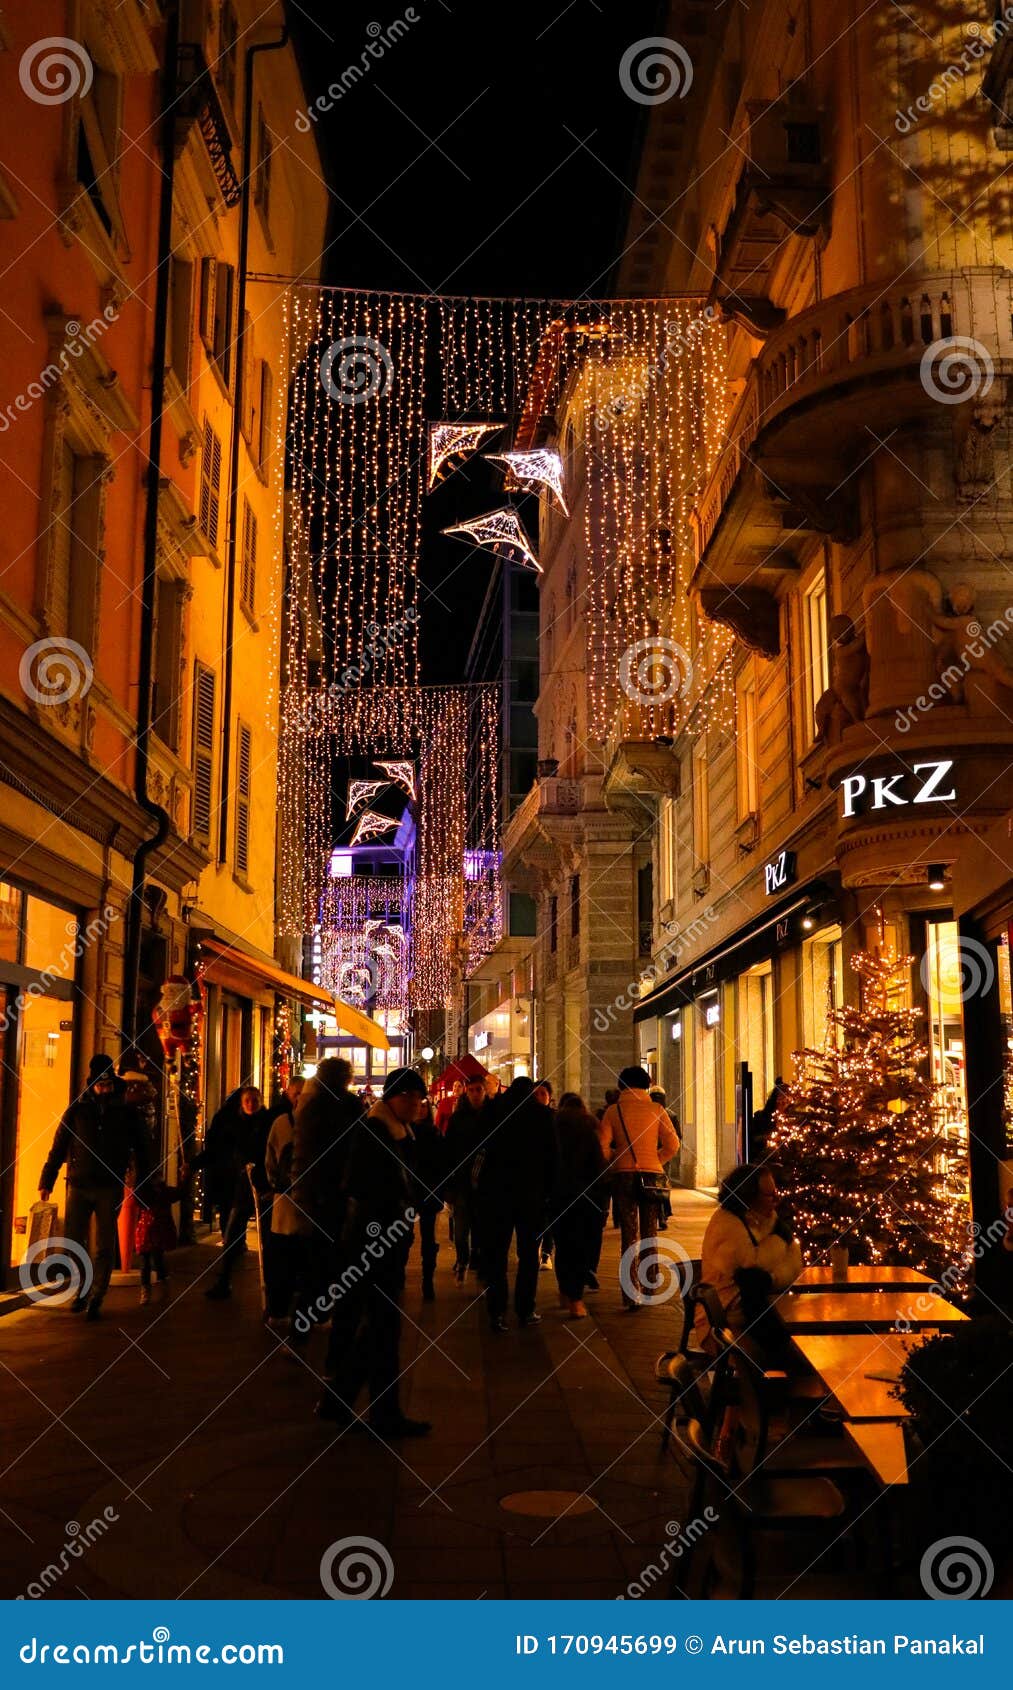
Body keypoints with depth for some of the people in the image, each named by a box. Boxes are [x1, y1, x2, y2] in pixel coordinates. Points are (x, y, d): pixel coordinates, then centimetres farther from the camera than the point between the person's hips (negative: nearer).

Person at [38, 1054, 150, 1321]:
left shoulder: (127, 1113, 3)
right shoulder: (77, 1110, 3)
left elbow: (142, 1149, 8)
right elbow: (58, 1148, 4)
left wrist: (143, 1185, 4)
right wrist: (46, 1182, 0)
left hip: (110, 1188, -1)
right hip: (79, 1186, 1)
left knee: (105, 1246, -1)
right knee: (74, 1241, 2)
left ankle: (95, 1299, 7)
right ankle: (83, 1288, 23)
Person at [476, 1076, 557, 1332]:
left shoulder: (496, 1108, 3)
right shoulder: (542, 1114, 0)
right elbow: (551, 1155, 1)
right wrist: (549, 1190, 5)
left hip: (494, 1187, 1)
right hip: (531, 1189, -1)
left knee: (495, 1252, 5)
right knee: (528, 1252, 8)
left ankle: (496, 1312, 0)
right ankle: (525, 1310, 7)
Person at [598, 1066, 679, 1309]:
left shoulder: (613, 1110, 0)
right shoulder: (656, 1110, 2)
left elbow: (602, 1145, -6)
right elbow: (672, 1144, -2)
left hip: (623, 1175, -1)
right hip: (652, 1175, 1)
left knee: (629, 1234, 2)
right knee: (649, 1233, 13)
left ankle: (631, 1295, -3)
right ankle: (648, 1288, 18)